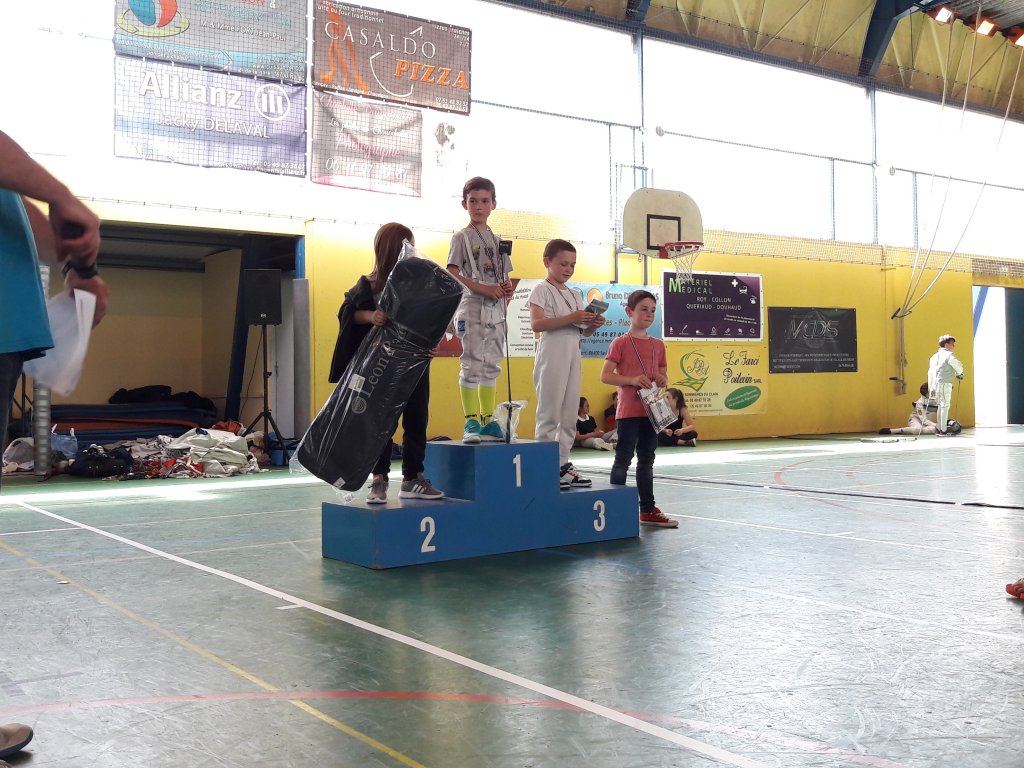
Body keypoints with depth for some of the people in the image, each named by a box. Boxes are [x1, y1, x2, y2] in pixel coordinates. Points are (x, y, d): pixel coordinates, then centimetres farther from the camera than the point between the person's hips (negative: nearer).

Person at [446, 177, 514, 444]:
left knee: (491, 366, 8)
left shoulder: (497, 240, 16)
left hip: (496, 311, 6)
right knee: (472, 364, -8)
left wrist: (507, 290, -4)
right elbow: (452, 275, -10)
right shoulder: (462, 237, 0)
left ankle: (488, 420, 14)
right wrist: (484, 289, -19)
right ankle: (471, 422, -5)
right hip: (472, 309, -6)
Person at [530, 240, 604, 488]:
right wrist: (571, 318, -22)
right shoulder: (541, 290, -2)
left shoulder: (575, 294, 19)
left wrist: (593, 325, -2)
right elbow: (536, 323, -17)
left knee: (570, 414, 7)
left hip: (574, 355, 7)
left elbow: (583, 332, 21)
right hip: (552, 354, -7)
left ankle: (562, 464, 13)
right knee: (550, 413, -6)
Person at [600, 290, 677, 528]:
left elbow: (664, 374, 20)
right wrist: (632, 379, -21)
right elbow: (605, 376, -9)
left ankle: (648, 509, 19)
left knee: (647, 460, 12)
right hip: (628, 411, -6)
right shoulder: (620, 343, -5)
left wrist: (662, 380, -4)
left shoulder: (658, 345, 11)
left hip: (651, 410, 6)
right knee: (623, 459, -1)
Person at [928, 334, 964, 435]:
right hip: (945, 383, -8)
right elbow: (958, 366, -14)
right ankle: (943, 430, -3)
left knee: (940, 406, 15)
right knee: (945, 406, -3)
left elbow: (930, 373, 18)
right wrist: (959, 374, 9)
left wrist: (930, 388, 21)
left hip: (936, 384, 8)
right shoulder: (948, 355, -6)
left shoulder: (935, 356, 18)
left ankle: (938, 428, 15)